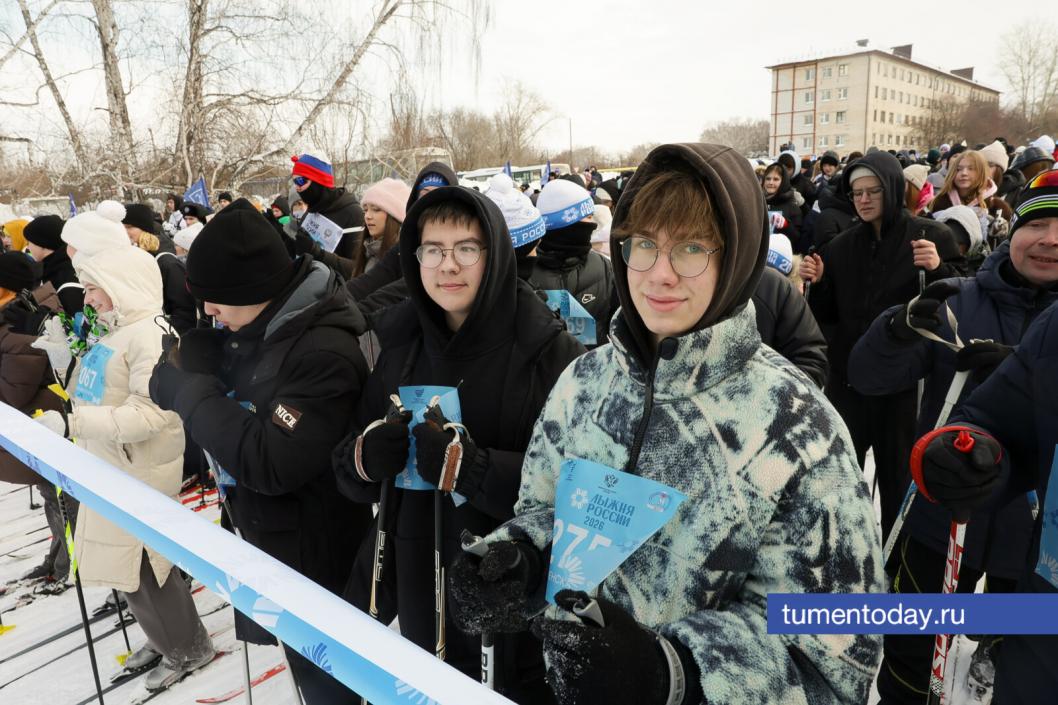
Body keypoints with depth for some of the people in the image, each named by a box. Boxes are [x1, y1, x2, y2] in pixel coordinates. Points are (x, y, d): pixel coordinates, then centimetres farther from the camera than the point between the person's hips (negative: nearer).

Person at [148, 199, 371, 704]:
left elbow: (271, 464, -29)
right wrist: (185, 375, -14)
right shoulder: (252, 328, -1)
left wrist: (194, 394, -21)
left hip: (310, 554, -8)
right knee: (302, 657, 26)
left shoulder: (326, 355, -27)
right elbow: (165, 384, 7)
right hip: (261, 537, 8)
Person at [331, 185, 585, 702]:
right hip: (419, 586, 5)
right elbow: (351, 472, 5)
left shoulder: (548, 349, -15)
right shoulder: (401, 345, 1)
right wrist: (365, 457, -17)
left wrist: (472, 468, -29)